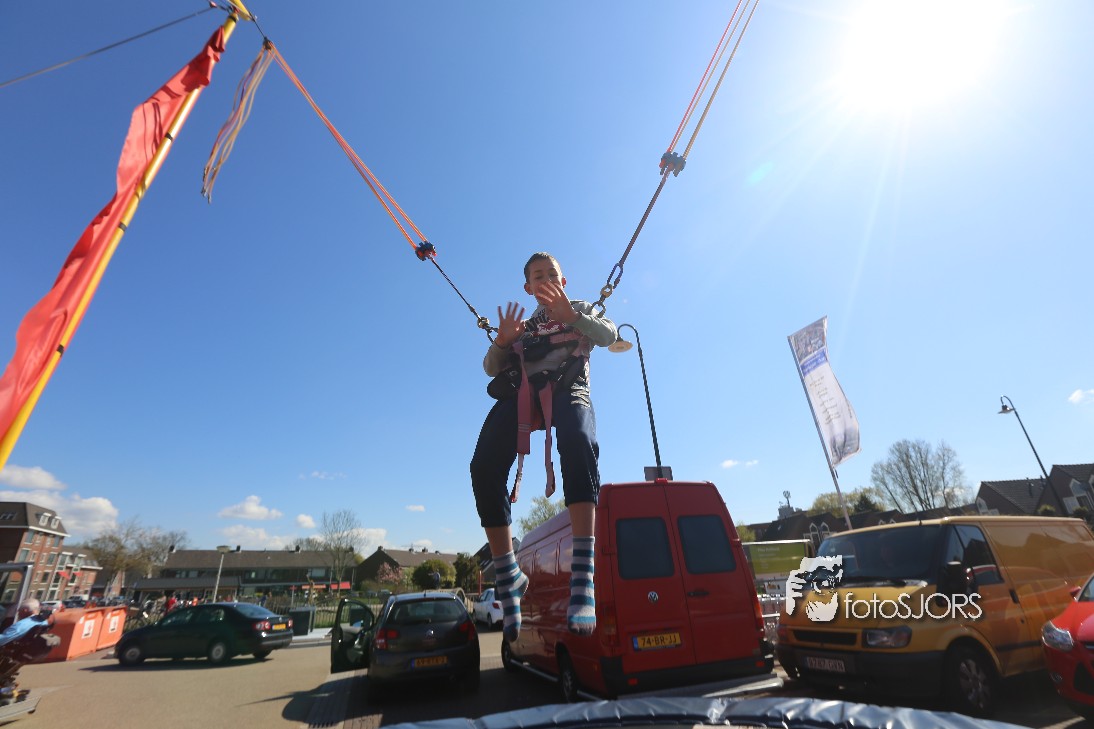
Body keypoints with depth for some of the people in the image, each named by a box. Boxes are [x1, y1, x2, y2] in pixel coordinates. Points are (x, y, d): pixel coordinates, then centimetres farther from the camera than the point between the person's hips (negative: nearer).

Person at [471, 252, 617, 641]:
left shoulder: (582, 309, 27)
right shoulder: (522, 324, 32)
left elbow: (608, 334, 4)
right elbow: (492, 368, 21)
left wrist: (571, 316, -15)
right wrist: (502, 341, -2)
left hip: (568, 389, -2)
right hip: (521, 390, 3)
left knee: (578, 442, -39)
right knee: (484, 467, -24)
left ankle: (583, 578, -43)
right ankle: (509, 578, -11)